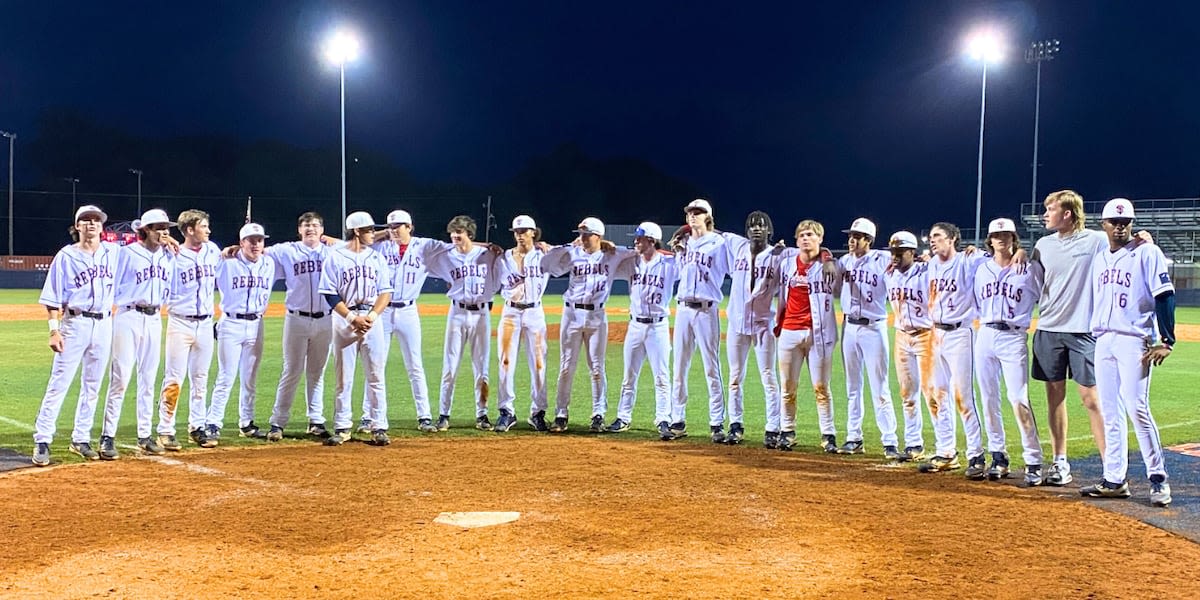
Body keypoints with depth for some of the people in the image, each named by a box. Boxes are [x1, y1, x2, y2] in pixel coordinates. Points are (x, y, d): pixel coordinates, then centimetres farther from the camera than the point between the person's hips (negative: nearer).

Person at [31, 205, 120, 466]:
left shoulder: (113, 252, 7)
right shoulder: (66, 256, -3)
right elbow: (52, 298, -4)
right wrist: (54, 330, -13)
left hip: (104, 324, 4)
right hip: (74, 324, -4)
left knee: (92, 386, 10)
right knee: (59, 384, -5)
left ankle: (81, 439, 19)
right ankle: (42, 441, -1)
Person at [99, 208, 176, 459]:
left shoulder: (169, 257, 10)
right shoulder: (127, 253, -5)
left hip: (154, 319, 5)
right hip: (129, 317, -5)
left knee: (148, 379, 10)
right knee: (120, 379, -8)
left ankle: (145, 435, 17)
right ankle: (108, 436, -2)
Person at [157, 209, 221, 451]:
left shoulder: (213, 251, 6)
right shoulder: (172, 256, -9)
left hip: (206, 323, 5)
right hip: (180, 323, -5)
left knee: (200, 379, 12)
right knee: (174, 379, -3)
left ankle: (197, 428, 21)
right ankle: (165, 431, 3)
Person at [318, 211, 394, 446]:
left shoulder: (376, 257, 10)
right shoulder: (335, 257, -1)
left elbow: (385, 292, 6)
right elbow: (330, 294, -5)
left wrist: (372, 316, -10)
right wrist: (353, 317, -15)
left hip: (372, 318, 3)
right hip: (344, 319, -2)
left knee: (376, 376, 1)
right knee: (344, 377, 2)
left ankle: (379, 428, 5)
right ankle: (342, 428, 10)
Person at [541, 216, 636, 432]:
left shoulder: (613, 256, 4)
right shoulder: (572, 254, 4)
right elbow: (546, 265, -6)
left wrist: (612, 248, 1)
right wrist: (569, 246, -7)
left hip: (597, 316, -1)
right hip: (572, 314, 1)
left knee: (597, 367, 4)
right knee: (566, 367, 2)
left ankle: (599, 416, 12)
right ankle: (561, 415, 7)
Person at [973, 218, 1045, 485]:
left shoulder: (1030, 269, -1)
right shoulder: (982, 269, 11)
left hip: (1013, 338, -5)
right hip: (985, 336, 5)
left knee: (1019, 400, -12)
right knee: (989, 400, 6)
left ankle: (1033, 461, -6)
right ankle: (998, 457, 16)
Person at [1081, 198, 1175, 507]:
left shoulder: (1147, 253, -3)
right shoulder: (1099, 259, 16)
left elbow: (1165, 297, -9)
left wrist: (1166, 341, -17)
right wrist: (1093, 339, 17)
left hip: (1135, 341, -6)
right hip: (1103, 341, 6)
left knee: (1136, 408, -12)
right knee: (1110, 412, 7)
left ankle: (1158, 478, -1)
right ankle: (1114, 480, 12)